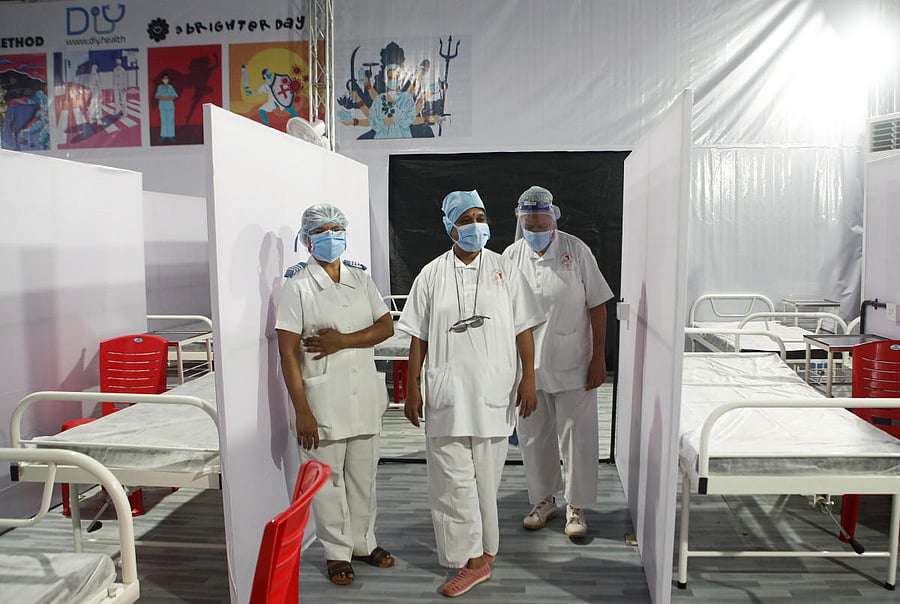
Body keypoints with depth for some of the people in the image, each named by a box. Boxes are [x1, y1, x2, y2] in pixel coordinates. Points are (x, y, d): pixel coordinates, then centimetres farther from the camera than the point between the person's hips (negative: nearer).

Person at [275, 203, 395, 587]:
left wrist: (342, 341, -13)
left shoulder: (360, 279, 8)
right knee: (328, 479, 7)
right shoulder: (298, 287, -7)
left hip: (365, 396, 4)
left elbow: (386, 327, 3)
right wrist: (302, 411, -15)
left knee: (363, 475, 15)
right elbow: (287, 353, -11)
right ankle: (337, 552, 26)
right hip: (323, 401, -4)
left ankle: (363, 542, 34)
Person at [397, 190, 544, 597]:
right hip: (446, 394, 0)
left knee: (486, 477, 10)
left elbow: (523, 329, 5)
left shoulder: (504, 270, 6)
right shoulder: (431, 275, 5)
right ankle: (474, 558, 14)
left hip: (494, 391, 0)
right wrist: (412, 388, 3)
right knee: (454, 479, 1)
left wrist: (529, 379, -2)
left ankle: (480, 549, 28)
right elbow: (419, 337, 5)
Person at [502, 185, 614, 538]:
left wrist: (598, 357, -7)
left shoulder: (576, 251, -6)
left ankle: (576, 506, 22)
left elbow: (597, 305, -4)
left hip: (572, 365, -2)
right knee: (534, 437, 13)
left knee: (577, 437, 4)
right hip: (527, 366, 3)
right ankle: (543, 500, 32)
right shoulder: (511, 257, 1)